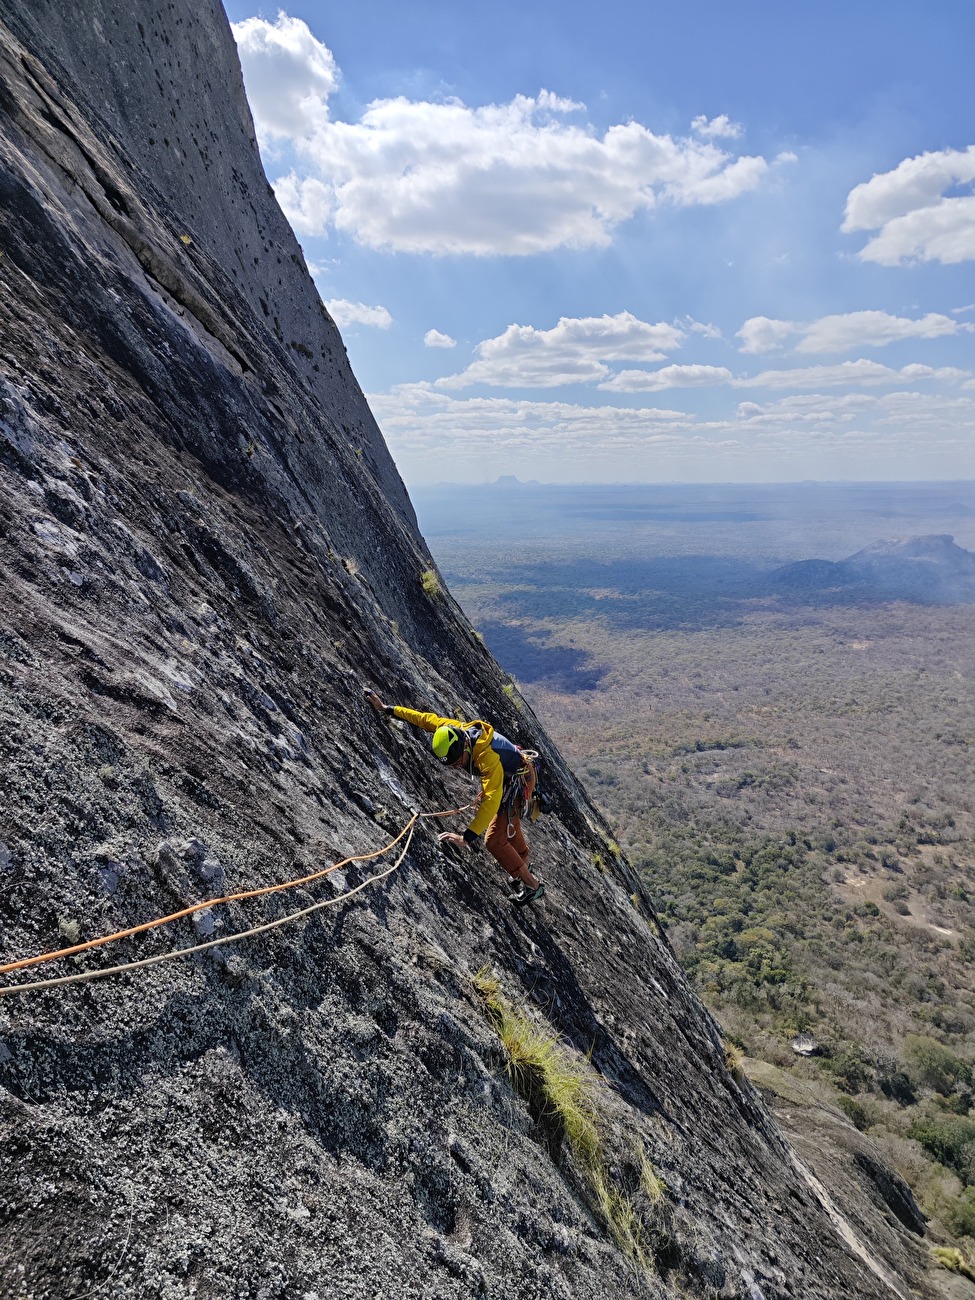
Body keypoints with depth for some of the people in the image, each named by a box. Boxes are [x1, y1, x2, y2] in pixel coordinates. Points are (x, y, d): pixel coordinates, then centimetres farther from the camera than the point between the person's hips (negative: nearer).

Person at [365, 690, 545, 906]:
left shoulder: (487, 756, -42)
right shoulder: (456, 730, -21)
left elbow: (492, 800, -47)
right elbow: (426, 719, -8)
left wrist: (468, 837, -52)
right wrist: (387, 708, -4)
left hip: (519, 782, -9)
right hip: (505, 776, 9)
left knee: (495, 840, -8)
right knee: (508, 822, 29)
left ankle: (533, 885, 4)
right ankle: (522, 860, 53)